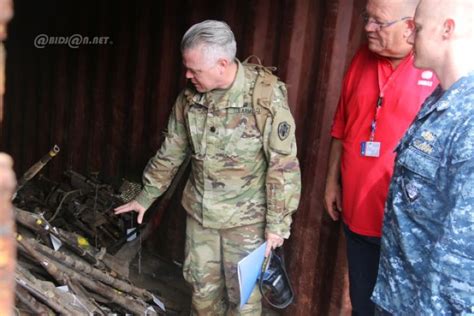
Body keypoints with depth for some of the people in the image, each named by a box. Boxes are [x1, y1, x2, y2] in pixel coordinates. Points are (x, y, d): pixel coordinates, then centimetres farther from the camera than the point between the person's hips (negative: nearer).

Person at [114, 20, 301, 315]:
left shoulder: (265, 96, -20)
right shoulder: (190, 97, -4)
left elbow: (283, 165, -17)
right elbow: (171, 151, 9)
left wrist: (277, 223, -15)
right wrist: (146, 196, 15)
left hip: (246, 217, -5)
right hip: (200, 212, 5)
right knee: (202, 286, 18)